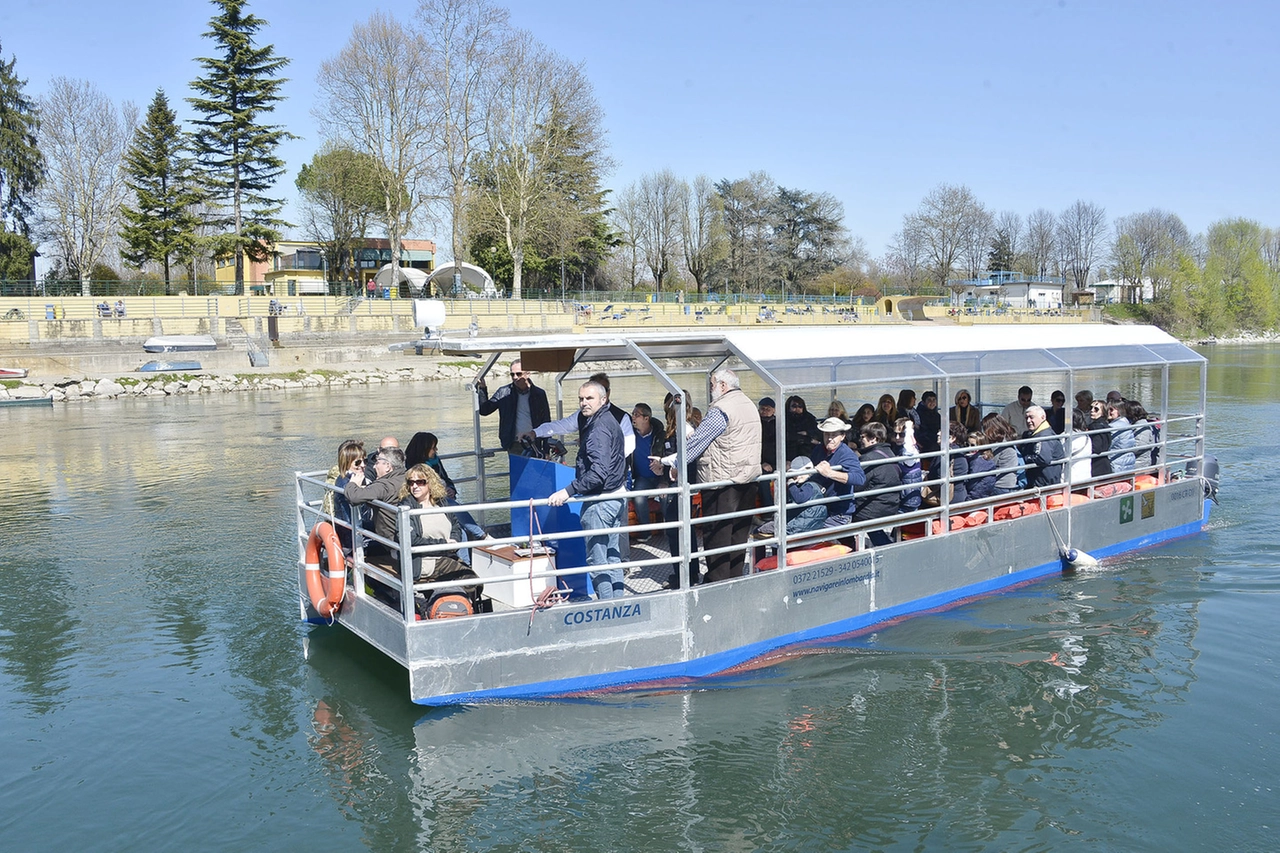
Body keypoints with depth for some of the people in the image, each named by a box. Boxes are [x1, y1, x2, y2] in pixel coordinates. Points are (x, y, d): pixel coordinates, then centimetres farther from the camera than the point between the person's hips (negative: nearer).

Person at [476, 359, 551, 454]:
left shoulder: (539, 394, 4)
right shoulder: (504, 392, 4)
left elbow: (546, 423, 7)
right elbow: (484, 410, 3)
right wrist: (482, 389, -9)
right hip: (514, 446, 0)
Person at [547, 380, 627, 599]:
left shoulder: (598, 428, -19)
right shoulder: (609, 421, 13)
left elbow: (599, 472, -29)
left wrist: (568, 491, -31)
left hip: (600, 501, -11)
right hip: (615, 497, 11)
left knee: (597, 559, -5)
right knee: (612, 555, 16)